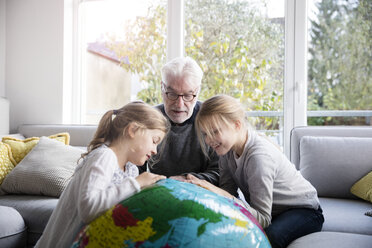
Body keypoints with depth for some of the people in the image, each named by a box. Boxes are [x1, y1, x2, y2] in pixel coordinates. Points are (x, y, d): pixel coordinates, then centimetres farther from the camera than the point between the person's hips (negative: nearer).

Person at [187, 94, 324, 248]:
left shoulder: (259, 156, -31)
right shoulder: (228, 147, -7)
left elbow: (262, 219, -32)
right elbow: (228, 192, -11)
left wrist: (223, 195, -43)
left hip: (304, 212, -6)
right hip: (270, 211, 6)